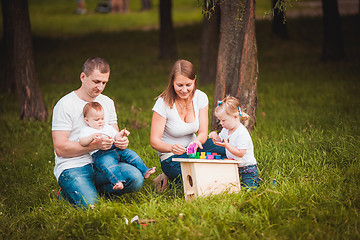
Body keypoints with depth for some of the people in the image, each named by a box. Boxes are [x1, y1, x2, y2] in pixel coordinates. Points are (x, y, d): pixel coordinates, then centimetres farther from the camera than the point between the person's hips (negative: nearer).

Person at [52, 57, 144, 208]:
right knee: (89, 205, -29)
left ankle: (92, 190, -2)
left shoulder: (107, 102, 14)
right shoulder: (64, 105, -7)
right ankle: (68, 194, 5)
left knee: (136, 179, -22)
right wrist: (95, 145, -22)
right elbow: (60, 148, -12)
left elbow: (114, 136, 19)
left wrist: (121, 141, -7)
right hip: (72, 167, -5)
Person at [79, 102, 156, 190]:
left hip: (115, 149, 7)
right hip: (100, 154, -7)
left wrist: (121, 134, 7)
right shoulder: (86, 131, 9)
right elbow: (82, 142, -9)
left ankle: (145, 171, 1)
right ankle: (118, 181, -49)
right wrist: (92, 137, -27)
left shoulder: (107, 127, 28)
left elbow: (115, 136, 30)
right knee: (108, 163, -37)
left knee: (131, 154, -5)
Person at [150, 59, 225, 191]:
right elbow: (154, 141, -18)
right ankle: (170, 180, -4)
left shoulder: (201, 98, -5)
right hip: (171, 158, -4)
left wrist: (197, 141, -32)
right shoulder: (163, 103, -18)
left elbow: (203, 133, -6)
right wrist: (172, 148, -40)